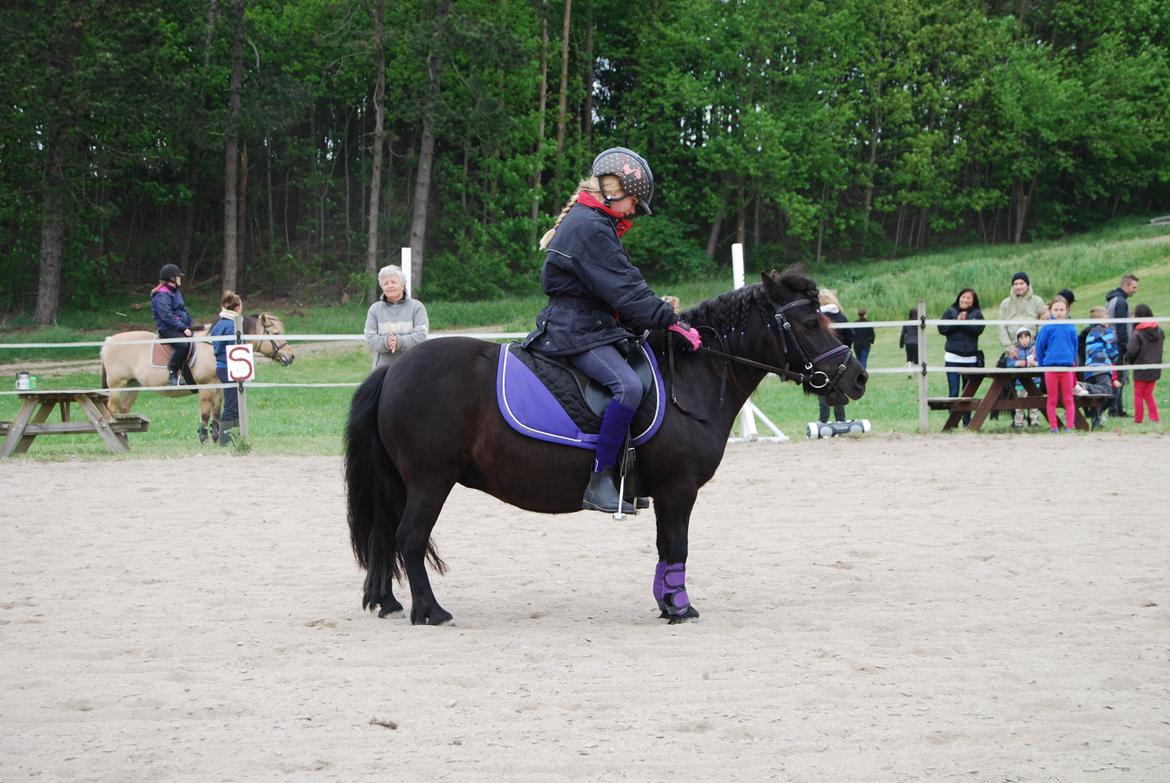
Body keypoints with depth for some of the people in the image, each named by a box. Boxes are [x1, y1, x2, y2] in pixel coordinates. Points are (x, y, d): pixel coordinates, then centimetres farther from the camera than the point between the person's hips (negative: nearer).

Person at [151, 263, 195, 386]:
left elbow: (184, 312, 24)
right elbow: (167, 316, -20)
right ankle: (172, 373, -25)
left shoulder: (175, 292, 19)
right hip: (167, 329, -10)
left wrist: (192, 325, 11)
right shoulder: (161, 295, -12)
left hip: (180, 328, 10)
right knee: (184, 344, -34)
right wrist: (183, 328, -23)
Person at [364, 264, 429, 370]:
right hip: (383, 368, 2)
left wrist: (399, 341, -23)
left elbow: (421, 335, -7)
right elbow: (370, 339, 2)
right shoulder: (375, 309, 13)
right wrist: (385, 342, -19)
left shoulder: (416, 306, 5)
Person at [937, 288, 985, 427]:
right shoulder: (950, 312, 7)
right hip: (953, 358, -1)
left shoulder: (977, 313, 8)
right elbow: (942, 328, -5)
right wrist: (957, 321, -12)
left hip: (970, 359, 1)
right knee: (953, 392, -5)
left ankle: (967, 422, 13)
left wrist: (964, 322, -16)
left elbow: (979, 328, -10)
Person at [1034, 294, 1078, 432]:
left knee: (1068, 400, 5)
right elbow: (1039, 347, 2)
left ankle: (1069, 426, 7)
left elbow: (1075, 348, 12)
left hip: (1067, 367, 1)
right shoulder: (1047, 328, -5)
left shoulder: (1071, 328, 0)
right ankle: (1053, 427, 10)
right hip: (1050, 368, -1)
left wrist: (1073, 362, 12)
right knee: (1052, 400, 6)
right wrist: (1041, 364, 3)